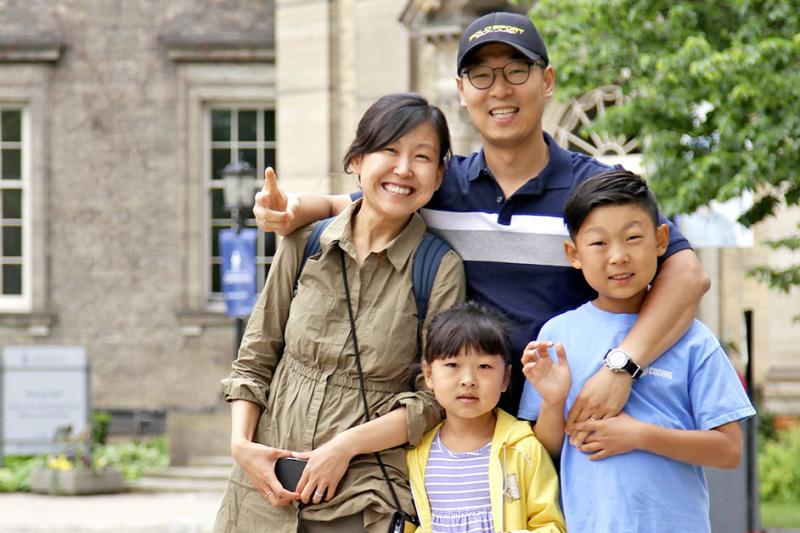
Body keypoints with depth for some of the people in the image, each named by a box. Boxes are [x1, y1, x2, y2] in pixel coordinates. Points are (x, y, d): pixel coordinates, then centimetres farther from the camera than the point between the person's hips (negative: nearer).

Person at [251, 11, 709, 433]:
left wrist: (621, 367, -24)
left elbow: (687, 274, -9)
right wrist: (293, 209, -3)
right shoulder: (439, 186, 10)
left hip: (574, 426, -2)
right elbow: (346, 208, 22)